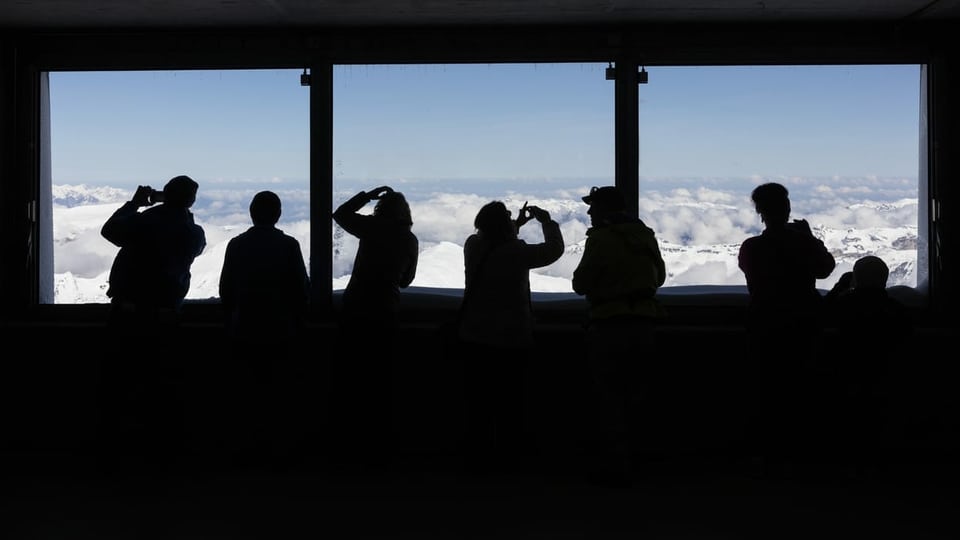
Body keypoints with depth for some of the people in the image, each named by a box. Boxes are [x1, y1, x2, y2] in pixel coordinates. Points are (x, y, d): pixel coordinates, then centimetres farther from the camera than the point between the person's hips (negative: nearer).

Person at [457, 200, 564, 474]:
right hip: (510, 340, -5)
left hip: (475, 338, 5)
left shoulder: (473, 246, -3)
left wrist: (516, 225, 20)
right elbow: (554, 248, -6)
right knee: (509, 401, 8)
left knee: (478, 400, 11)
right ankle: (508, 455, 13)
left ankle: (477, 454, 16)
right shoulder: (516, 252, -19)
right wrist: (546, 220, 7)